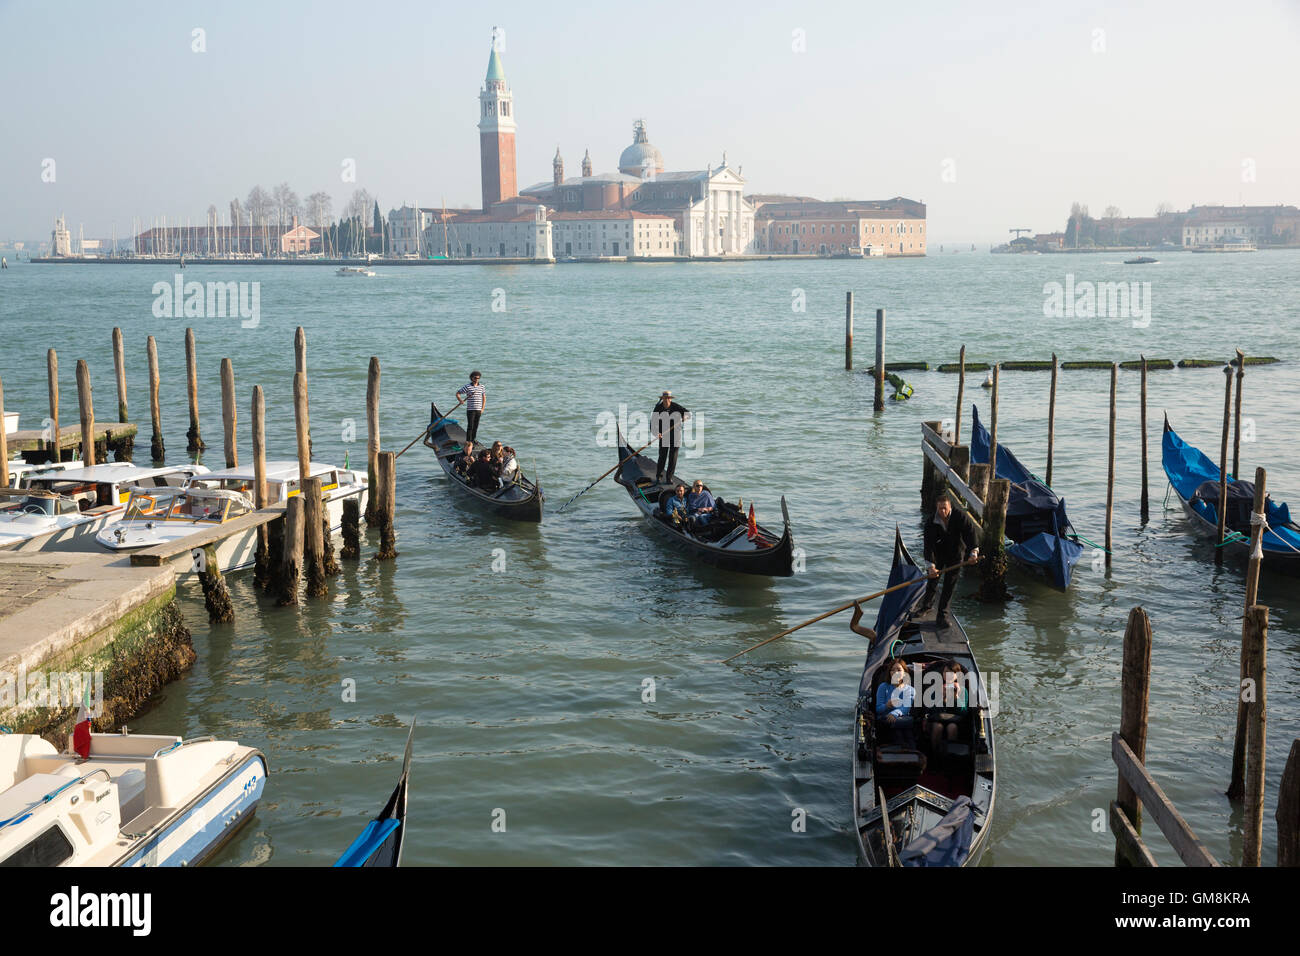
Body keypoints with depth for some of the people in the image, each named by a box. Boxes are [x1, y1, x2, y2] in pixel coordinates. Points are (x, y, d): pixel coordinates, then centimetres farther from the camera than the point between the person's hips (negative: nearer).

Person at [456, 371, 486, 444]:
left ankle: (473, 441, 17)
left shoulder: (481, 387, 8)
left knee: (475, 427, 8)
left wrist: (483, 408, 9)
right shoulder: (467, 387, -5)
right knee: (470, 427, -8)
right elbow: (457, 393, -1)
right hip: (470, 410, -4)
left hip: (478, 410, 4)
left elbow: (484, 398, 16)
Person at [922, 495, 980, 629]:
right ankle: (927, 605, 35)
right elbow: (929, 545, -24)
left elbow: (970, 533, -25)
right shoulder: (931, 524, -19)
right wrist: (931, 565, -36)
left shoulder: (960, 517, -19)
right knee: (932, 580, 7)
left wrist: (974, 552, -40)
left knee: (950, 584, -5)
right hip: (938, 554, 1)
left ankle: (942, 615, -1)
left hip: (956, 554, -1)